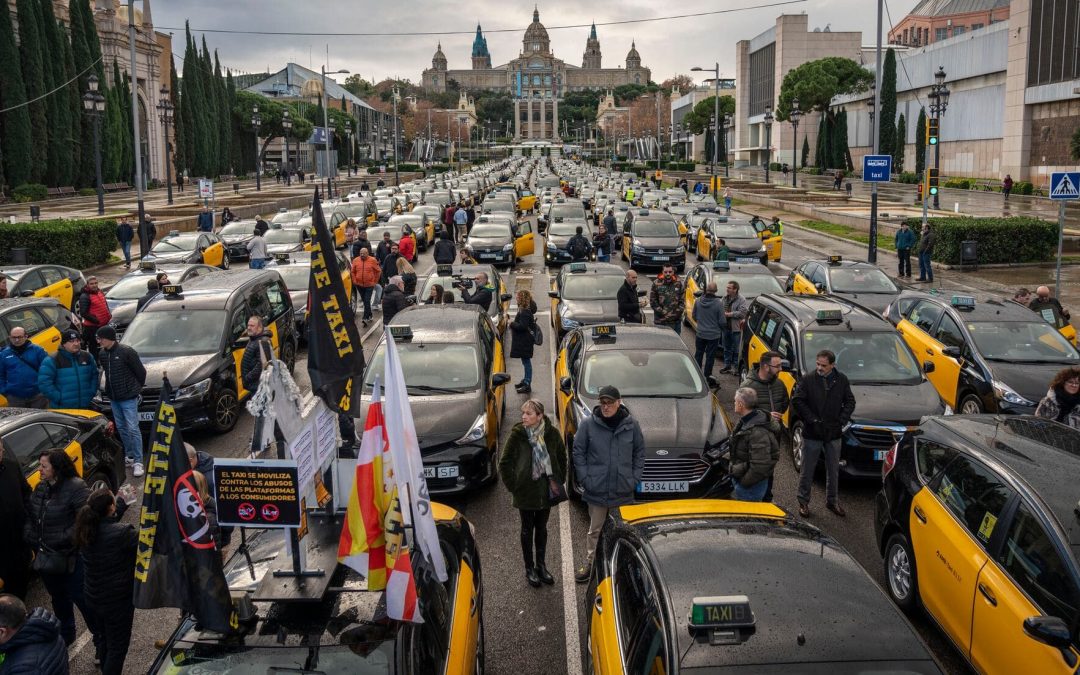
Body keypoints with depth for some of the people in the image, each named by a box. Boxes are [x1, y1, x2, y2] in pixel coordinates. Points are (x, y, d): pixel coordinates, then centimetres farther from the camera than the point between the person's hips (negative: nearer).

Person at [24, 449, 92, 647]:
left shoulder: (75, 488, -21)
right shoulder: (40, 488, 4)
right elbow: (29, 515, 12)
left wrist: (64, 540, -25)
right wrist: (30, 538, -2)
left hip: (70, 558, -7)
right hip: (46, 557, 7)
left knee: (81, 597, 0)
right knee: (58, 597, 23)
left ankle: (101, 637, 17)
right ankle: (66, 634, 43)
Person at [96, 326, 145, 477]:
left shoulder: (127, 352, -16)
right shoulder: (102, 354, 4)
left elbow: (141, 372, -9)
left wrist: (136, 388, 1)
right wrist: (109, 391, 13)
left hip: (128, 398, -7)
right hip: (113, 398, 7)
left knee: (132, 428, -8)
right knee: (121, 428, 14)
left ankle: (138, 461, -5)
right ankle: (129, 455, 27)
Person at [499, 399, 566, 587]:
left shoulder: (552, 433, -8)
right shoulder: (517, 434, -14)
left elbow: (562, 458, 7)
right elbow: (504, 462, -6)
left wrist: (558, 481, 5)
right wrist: (512, 486, -8)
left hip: (547, 490, 2)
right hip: (526, 491, -2)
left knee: (541, 528, 16)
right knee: (528, 529, 11)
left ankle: (541, 565, 31)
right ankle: (529, 569, 23)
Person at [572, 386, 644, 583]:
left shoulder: (631, 424, -1)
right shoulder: (588, 424, -6)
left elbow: (639, 452, 9)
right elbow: (578, 452, 0)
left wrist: (635, 478, 2)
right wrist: (584, 478, -6)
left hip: (624, 492, 1)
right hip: (596, 490, -1)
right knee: (595, 530, 9)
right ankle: (590, 563, 23)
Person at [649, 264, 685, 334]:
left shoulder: (679, 283, 5)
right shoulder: (656, 284, -2)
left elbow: (683, 300, 6)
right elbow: (652, 302, -4)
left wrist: (678, 312, -8)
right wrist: (663, 313, -11)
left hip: (676, 321, 2)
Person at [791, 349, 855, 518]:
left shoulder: (842, 380, 1)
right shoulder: (807, 379, -9)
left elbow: (850, 401, 7)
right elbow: (797, 401, -10)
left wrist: (842, 420, -5)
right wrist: (813, 420, -14)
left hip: (833, 434, 3)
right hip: (812, 434, -3)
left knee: (833, 470, 14)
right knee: (808, 470, 6)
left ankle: (831, 501, 30)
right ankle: (803, 501, 20)